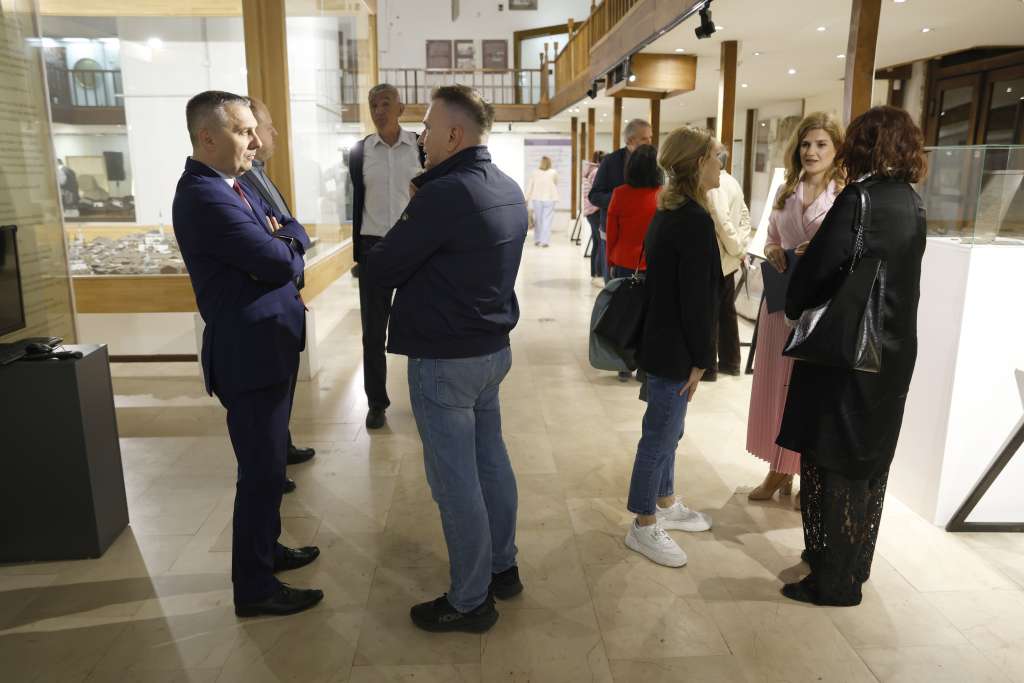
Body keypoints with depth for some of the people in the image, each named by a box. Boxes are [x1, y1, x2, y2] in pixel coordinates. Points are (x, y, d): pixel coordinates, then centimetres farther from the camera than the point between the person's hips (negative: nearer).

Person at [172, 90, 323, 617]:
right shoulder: (203, 196, -21)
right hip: (250, 353, -10)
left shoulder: (235, 186, 12)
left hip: (269, 346, 10)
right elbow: (279, 263, -24)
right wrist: (287, 249, -2)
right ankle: (254, 587, 16)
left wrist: (283, 241, -10)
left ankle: (266, 549, 39)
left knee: (268, 463, 21)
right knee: (261, 471, 1)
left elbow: (295, 235, 12)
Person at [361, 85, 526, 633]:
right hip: (492, 348, 9)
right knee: (491, 463, 19)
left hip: (444, 360, -9)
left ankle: (470, 602, 19)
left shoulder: (444, 195, -21)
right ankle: (503, 568, 35)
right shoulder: (508, 189, 7)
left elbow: (378, 271, -16)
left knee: (455, 483, 3)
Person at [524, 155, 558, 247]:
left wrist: (526, 199, 3)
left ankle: (537, 240, 16)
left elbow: (529, 186, 2)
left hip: (537, 199, 2)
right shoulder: (554, 172, 1)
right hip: (549, 198, -2)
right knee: (547, 219, -1)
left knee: (538, 219, 11)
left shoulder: (535, 173, 3)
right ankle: (544, 240, -5)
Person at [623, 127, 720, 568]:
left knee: (668, 430, 21)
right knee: (661, 435, 2)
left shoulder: (669, 211, 10)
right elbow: (696, 298, -21)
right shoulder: (695, 219, -20)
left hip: (660, 338, 10)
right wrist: (700, 359, -13)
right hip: (674, 349, -10)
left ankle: (665, 505, 38)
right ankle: (644, 527, 17)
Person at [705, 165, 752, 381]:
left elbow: (723, 223, -22)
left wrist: (737, 249, -11)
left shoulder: (713, 187, -18)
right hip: (727, 259, 9)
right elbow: (745, 215, 13)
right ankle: (730, 362, 24)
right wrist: (741, 246, 5)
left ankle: (707, 366, 6)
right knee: (726, 310, 15)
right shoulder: (732, 182, 11)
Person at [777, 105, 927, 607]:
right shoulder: (912, 203, 6)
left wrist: (796, 308, 5)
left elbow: (818, 267, -14)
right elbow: (890, 271, 10)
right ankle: (855, 562, 34)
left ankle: (835, 580, 15)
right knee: (869, 461, 18)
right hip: (893, 353, 8)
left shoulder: (859, 200, -17)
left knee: (834, 465, 3)